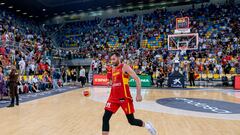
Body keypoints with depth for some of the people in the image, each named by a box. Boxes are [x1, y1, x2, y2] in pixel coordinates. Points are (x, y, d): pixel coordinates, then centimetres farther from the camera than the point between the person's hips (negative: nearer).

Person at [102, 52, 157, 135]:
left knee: (131, 121, 5)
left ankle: (147, 125, 33)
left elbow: (137, 79, -13)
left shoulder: (125, 67, -8)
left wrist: (138, 94, -17)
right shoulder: (113, 69, 13)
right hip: (113, 97, 6)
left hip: (124, 98, -6)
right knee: (105, 118, -3)